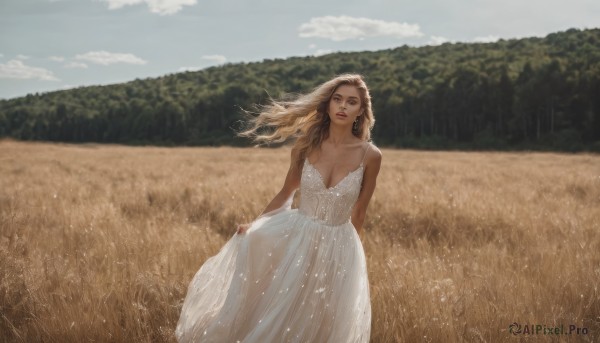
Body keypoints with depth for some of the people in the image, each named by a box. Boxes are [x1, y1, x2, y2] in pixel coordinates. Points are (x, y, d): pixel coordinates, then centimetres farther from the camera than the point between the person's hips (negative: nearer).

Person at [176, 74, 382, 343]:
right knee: (269, 320, 3)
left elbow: (358, 213, 1)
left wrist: (345, 251, 11)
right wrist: (254, 226, 1)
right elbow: (286, 192, 7)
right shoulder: (306, 145, -8)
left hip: (336, 250, 0)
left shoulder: (370, 155, -12)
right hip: (294, 238, 1)